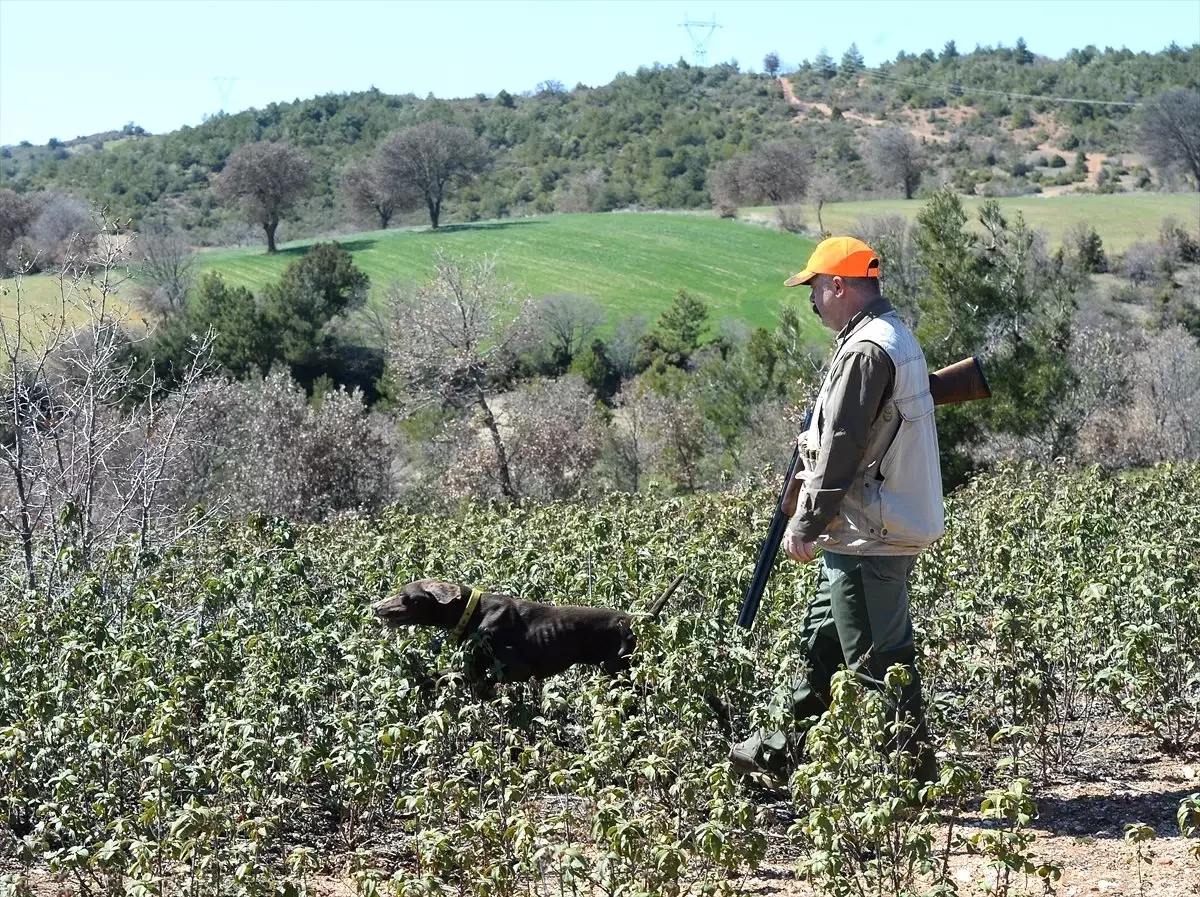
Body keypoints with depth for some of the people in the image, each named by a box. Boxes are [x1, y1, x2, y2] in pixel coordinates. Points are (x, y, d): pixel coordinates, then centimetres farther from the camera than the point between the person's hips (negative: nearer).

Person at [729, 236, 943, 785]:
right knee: (823, 638, 19)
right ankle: (789, 751, 30)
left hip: (869, 538, -11)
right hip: (876, 531, 11)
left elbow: (840, 450, -21)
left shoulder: (865, 352, -19)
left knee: (876, 657, -4)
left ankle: (913, 768, 4)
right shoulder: (895, 337, 15)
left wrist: (806, 525, -15)